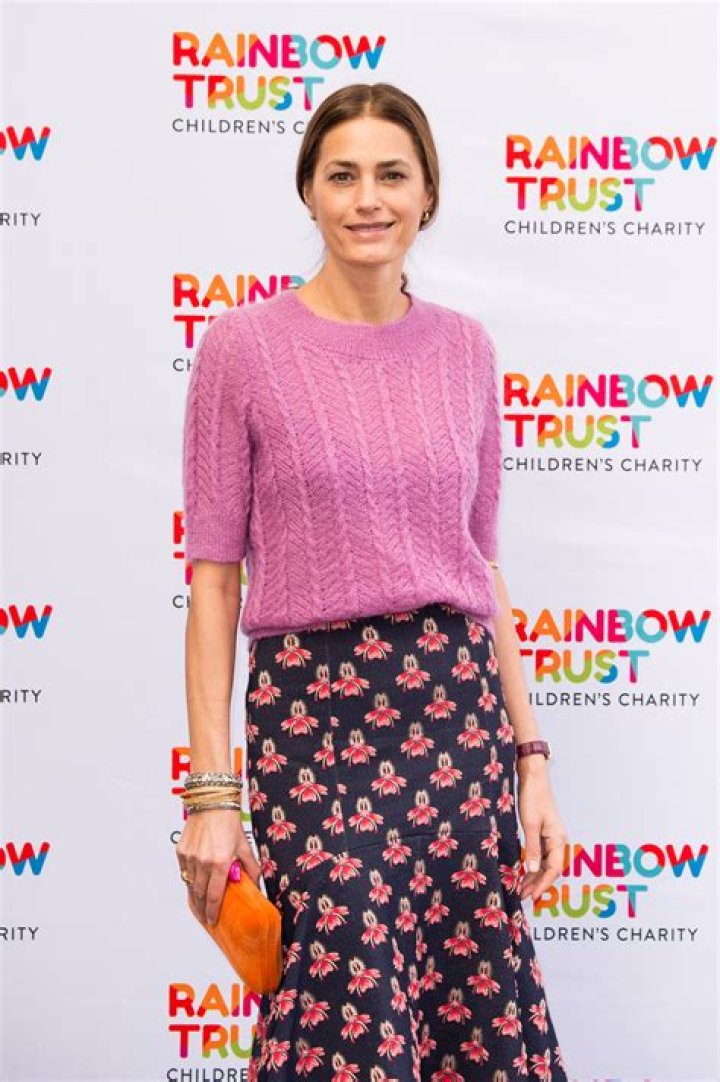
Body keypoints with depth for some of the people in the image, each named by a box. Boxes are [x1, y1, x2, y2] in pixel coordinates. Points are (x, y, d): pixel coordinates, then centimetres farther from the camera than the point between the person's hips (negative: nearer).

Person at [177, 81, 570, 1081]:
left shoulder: (464, 348, 9)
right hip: (314, 709, -4)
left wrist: (530, 756, 8)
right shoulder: (244, 346, -2)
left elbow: (483, 564, 13)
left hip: (460, 705, 4)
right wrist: (210, 791, -6)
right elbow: (213, 579, -2)